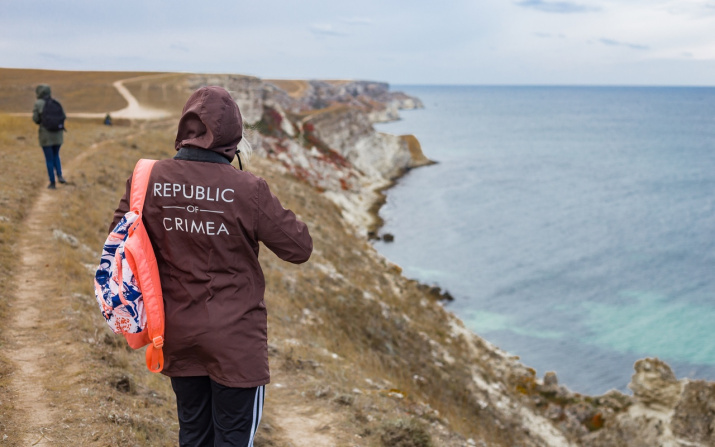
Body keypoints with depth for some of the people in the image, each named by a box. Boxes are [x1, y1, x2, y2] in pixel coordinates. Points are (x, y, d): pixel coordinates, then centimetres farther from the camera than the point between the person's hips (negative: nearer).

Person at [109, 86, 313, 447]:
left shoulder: (148, 180, -9)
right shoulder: (247, 189, -19)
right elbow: (299, 248, -12)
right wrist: (276, 214, 3)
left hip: (178, 333, 4)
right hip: (235, 339, -4)